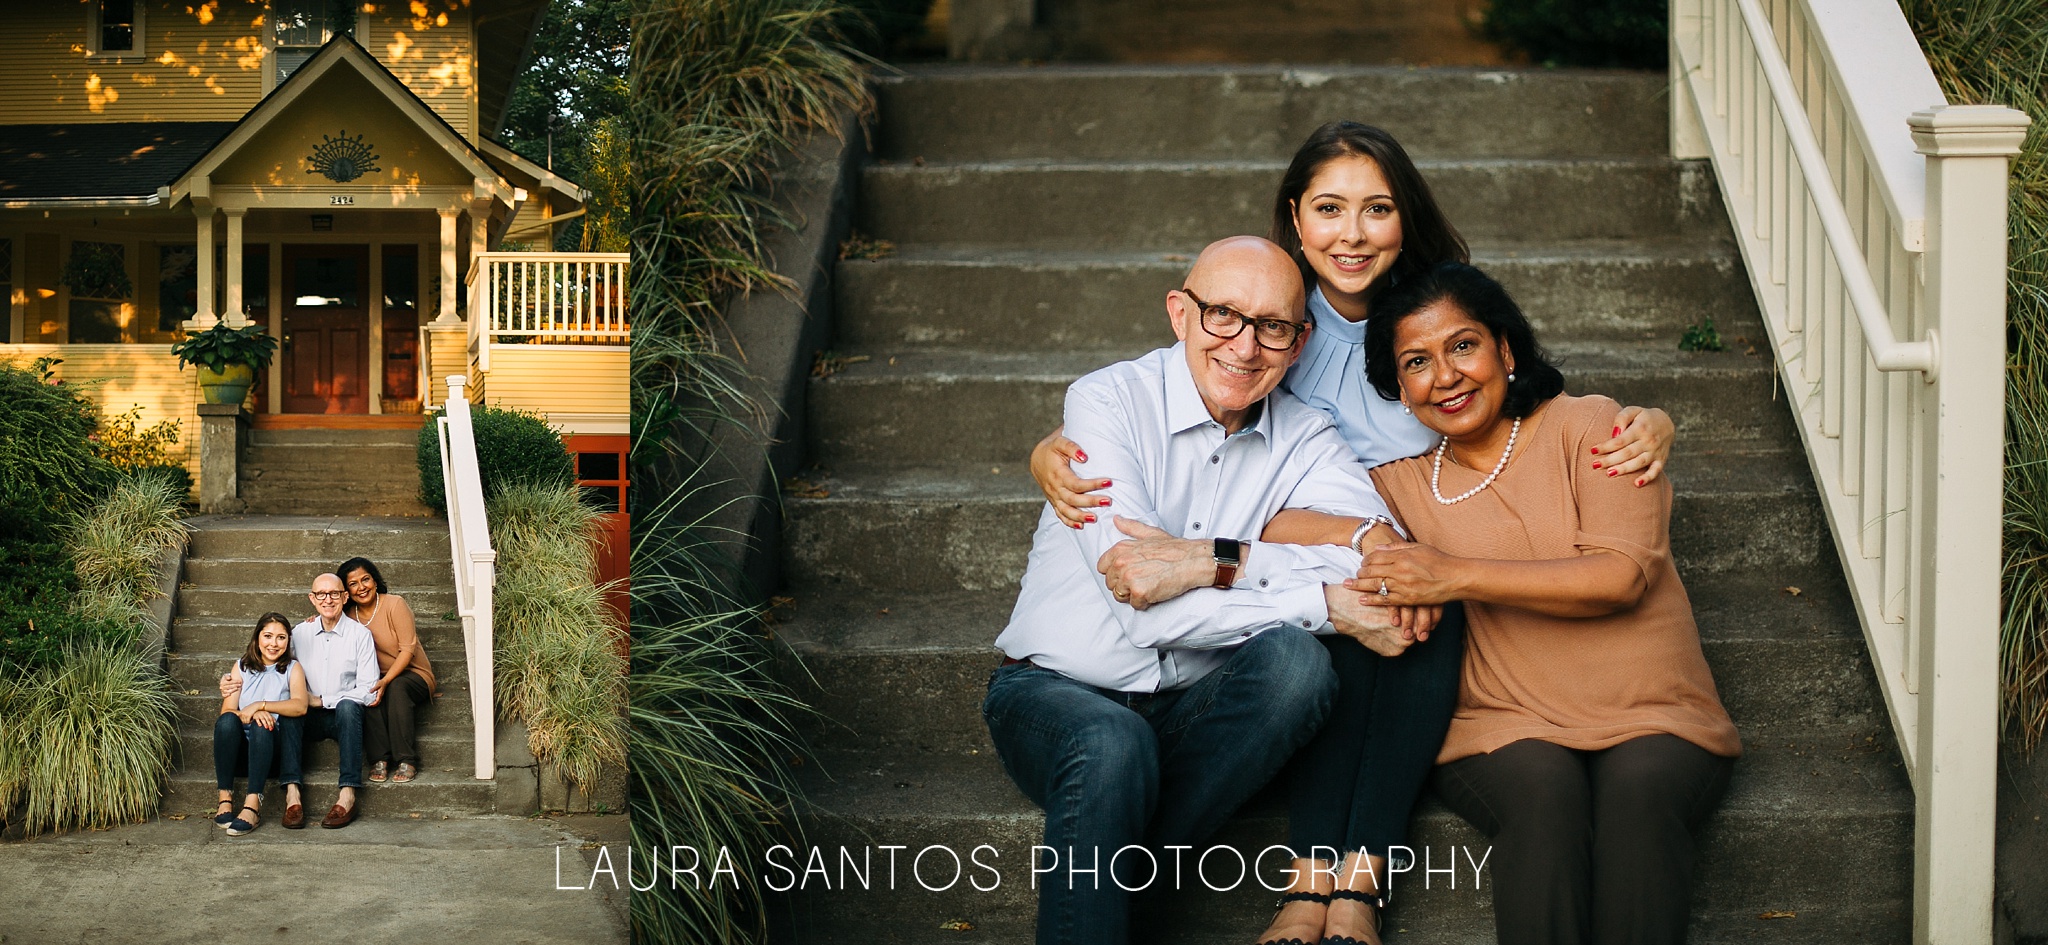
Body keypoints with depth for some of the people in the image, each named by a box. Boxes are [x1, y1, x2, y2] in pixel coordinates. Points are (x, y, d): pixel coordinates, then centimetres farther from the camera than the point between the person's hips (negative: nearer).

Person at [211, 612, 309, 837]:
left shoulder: (292, 669, 8)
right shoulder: (242, 667, 12)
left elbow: (300, 706, -12)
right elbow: (227, 711, 0)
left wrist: (260, 705, -22)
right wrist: (247, 715, -21)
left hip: (272, 743, -2)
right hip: (241, 741, 2)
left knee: (261, 726, -34)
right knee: (227, 721, -30)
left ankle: (252, 804, -43)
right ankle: (225, 799, -32)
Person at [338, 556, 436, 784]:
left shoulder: (394, 604, -11)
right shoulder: (349, 615, 4)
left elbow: (408, 649, -17)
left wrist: (386, 681, -30)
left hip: (412, 674, -3)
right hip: (376, 678, 3)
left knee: (397, 687, -37)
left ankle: (407, 761, -35)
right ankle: (379, 759, -31)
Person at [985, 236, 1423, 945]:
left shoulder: (1303, 436, 1)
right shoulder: (1108, 401, -11)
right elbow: (1145, 609, -22)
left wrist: (1215, 561, -29)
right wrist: (1331, 604, -24)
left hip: (1193, 713, 4)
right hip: (1055, 692, -4)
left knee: (1295, 662, -27)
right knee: (1113, 746, -37)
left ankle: (1125, 871, -20)